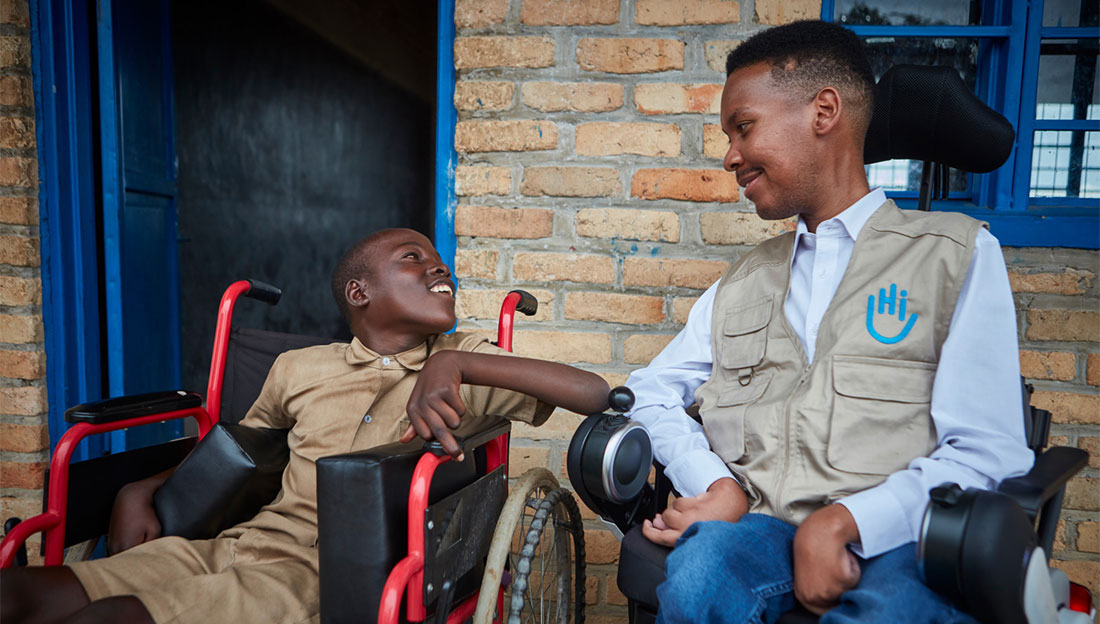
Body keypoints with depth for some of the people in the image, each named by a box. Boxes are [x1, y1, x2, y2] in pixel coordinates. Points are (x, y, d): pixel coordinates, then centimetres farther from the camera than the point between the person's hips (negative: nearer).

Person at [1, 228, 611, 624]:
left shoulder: (463, 366, 3)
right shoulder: (298, 369, 13)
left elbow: (594, 393, -9)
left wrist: (455, 363, -19)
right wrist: (143, 491, 14)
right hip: (229, 543, 4)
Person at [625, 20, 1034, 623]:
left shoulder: (956, 251, 7)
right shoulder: (744, 279, 21)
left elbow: (987, 453, -2)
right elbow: (651, 389, 14)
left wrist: (843, 520, -17)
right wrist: (713, 483, -6)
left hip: (891, 538, -2)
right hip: (755, 523, 3)